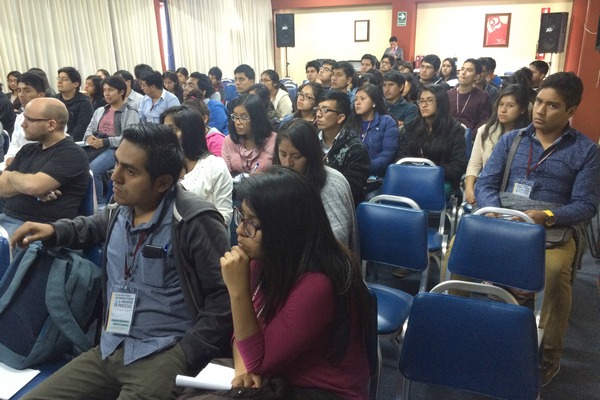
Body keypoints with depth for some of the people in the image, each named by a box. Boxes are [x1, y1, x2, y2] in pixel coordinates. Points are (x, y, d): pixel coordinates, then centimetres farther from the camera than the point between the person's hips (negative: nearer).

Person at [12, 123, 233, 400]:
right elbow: (95, 225, 33)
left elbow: (225, 298, -17)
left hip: (163, 355, -7)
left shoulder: (196, 222, -17)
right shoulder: (120, 209, 7)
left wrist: (184, 357, -17)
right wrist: (54, 230, 15)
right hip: (109, 351, 7)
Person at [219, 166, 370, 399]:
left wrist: (237, 290, -31)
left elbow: (258, 362, -21)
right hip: (278, 377, 6)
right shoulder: (265, 258, -8)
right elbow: (245, 327, 5)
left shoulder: (316, 285, -31)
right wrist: (241, 368, -14)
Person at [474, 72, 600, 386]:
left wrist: (546, 216, -21)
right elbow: (484, 184, 4)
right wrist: (496, 212, -17)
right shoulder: (511, 140, 12)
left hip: (554, 230, -2)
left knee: (554, 269, -35)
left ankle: (549, 353, -10)